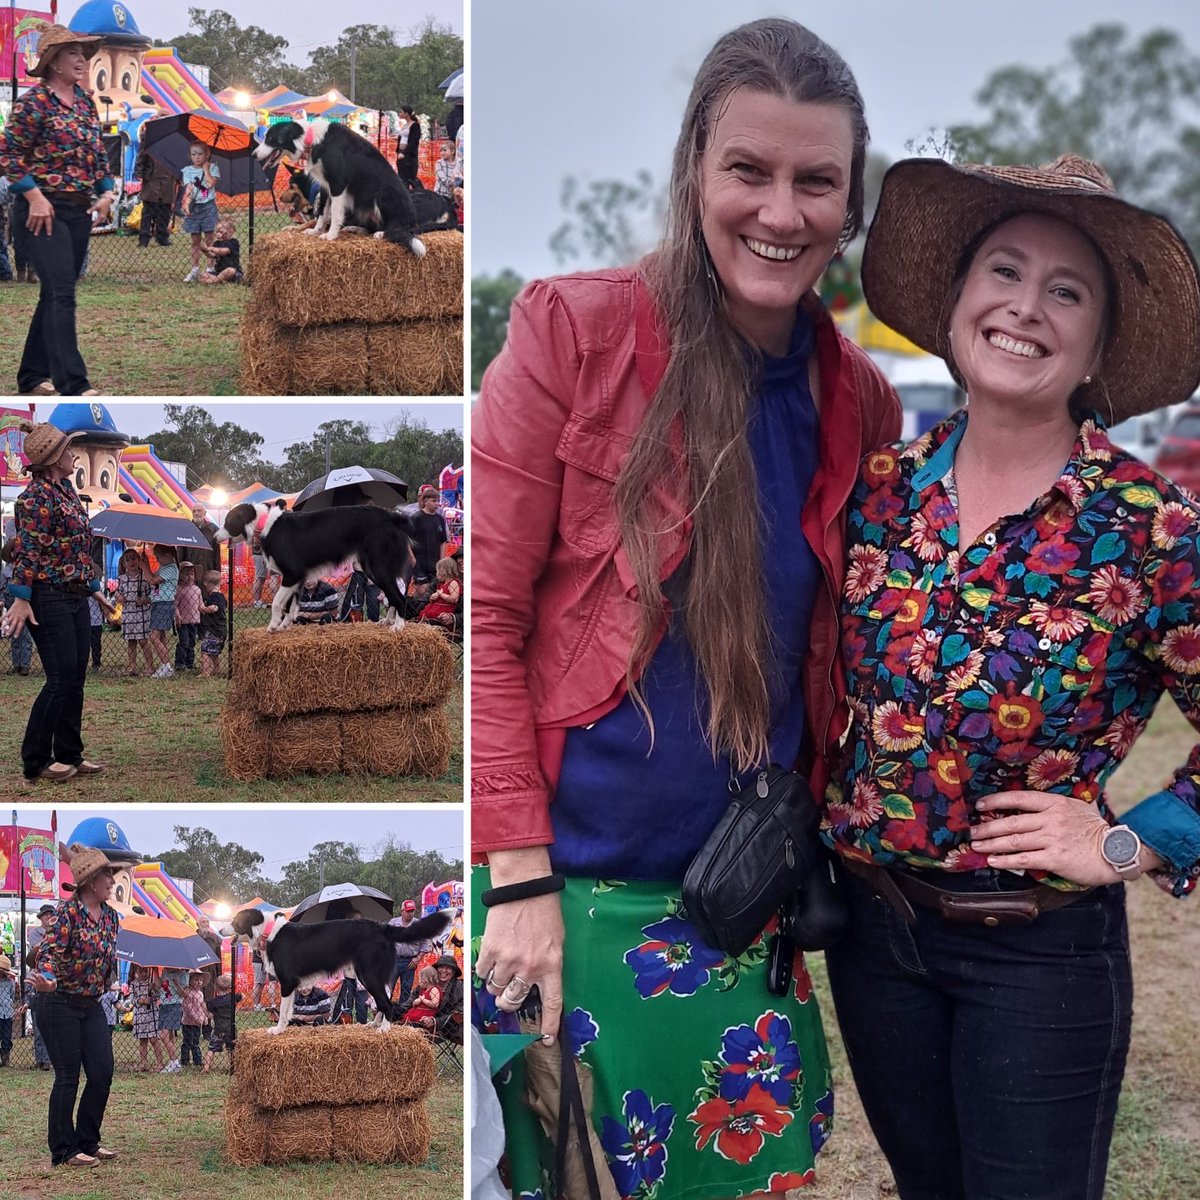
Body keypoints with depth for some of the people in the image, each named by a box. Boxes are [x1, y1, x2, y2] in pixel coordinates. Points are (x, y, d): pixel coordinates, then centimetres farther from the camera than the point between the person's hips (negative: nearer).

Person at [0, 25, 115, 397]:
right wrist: (35, 197, -18)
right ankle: (73, 384, -18)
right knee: (62, 294, -14)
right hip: (44, 212, -8)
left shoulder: (85, 100, 12)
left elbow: (98, 153, 21)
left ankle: (32, 375, 21)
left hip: (80, 212, 8)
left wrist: (106, 192, 8)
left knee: (56, 294, 12)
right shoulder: (33, 102, -10)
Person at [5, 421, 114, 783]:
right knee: (60, 679, -8)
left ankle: (69, 755, 17)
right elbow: (27, 549, -18)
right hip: (49, 599, -8)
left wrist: (94, 588, 24)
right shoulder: (37, 496, -13)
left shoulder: (67, 491, 14)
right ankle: (35, 762, 0)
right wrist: (21, 599, -22)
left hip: (76, 598, 8)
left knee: (76, 679, 9)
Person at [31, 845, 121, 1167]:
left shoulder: (110, 915, 7)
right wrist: (46, 979, -43)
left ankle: (87, 1142, 18)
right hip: (60, 1004, -7)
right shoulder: (68, 912, -15)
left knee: (102, 1074, 4)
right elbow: (50, 950, -26)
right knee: (68, 1077, -3)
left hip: (92, 1005, 7)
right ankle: (64, 1151, 6)